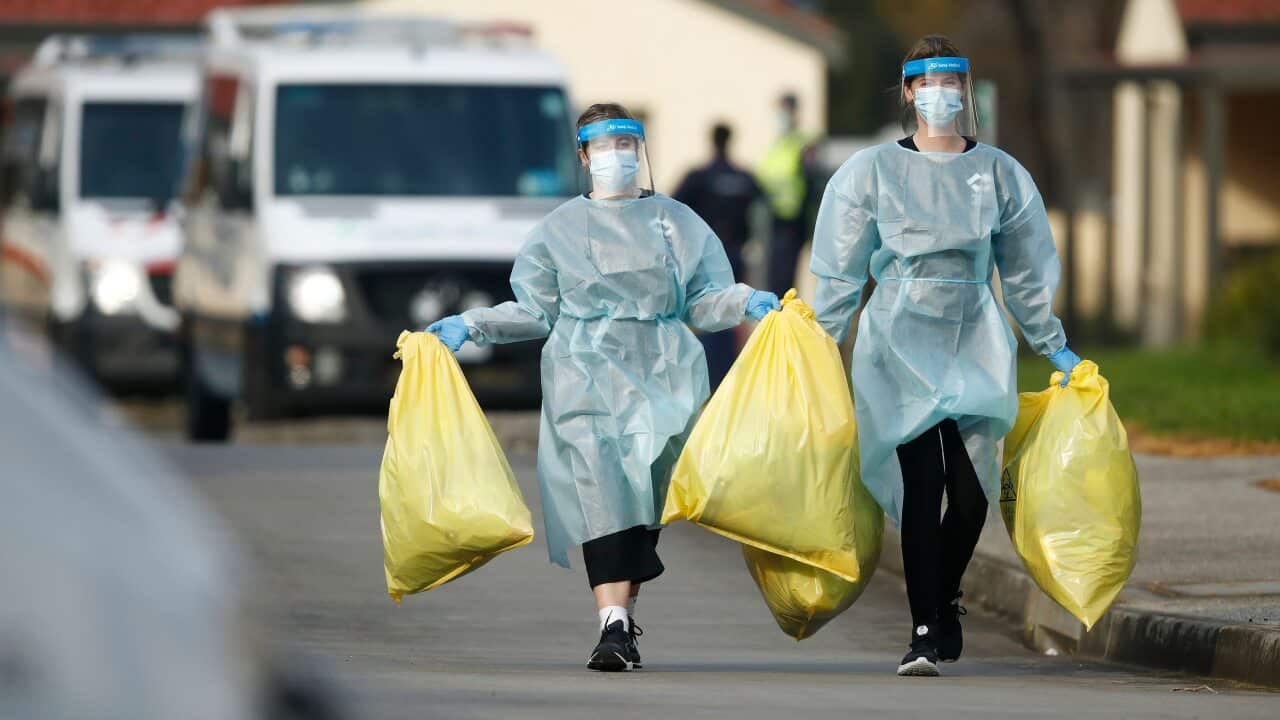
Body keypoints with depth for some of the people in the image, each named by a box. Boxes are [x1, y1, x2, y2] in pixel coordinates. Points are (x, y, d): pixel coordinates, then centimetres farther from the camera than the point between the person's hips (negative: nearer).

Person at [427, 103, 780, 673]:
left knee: (644, 494, -4)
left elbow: (703, 302, 13)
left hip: (660, 370, 2)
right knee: (601, 490, -17)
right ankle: (614, 627, -25)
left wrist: (747, 302, -6)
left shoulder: (677, 222, 15)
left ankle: (623, 613, 9)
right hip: (586, 372, -2)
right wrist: (471, 325, 6)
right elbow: (537, 311, 15)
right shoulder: (559, 229, 14)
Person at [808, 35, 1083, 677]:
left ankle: (945, 600, 21)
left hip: (974, 342, 2)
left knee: (971, 490, -6)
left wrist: (1053, 347, 18)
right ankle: (925, 631, -9)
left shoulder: (999, 174, 12)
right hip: (900, 342, -2)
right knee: (921, 484, -13)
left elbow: (1026, 273, 19)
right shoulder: (872, 171, 6)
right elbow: (840, 273, 8)